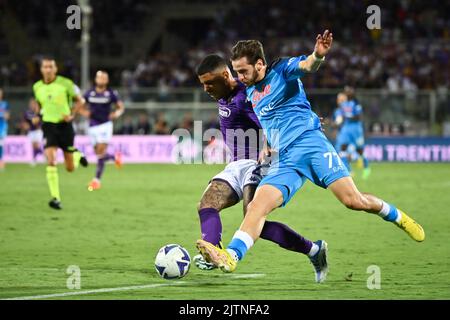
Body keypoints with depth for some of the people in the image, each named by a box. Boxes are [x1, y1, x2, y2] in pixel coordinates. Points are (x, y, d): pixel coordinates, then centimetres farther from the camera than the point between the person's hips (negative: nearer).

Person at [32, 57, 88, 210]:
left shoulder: (65, 83, -9)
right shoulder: (37, 87, 2)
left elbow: (80, 100, 2)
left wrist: (71, 115, -10)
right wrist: (41, 113, 6)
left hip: (64, 125, -1)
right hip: (49, 126, 1)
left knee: (70, 168, 7)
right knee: (50, 160, -20)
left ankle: (77, 154, 45)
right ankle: (55, 198, -17)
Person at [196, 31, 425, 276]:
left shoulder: (282, 69, 0)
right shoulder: (251, 93, 20)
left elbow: (306, 66, -24)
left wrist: (318, 55, -45)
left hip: (310, 142, -5)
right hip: (283, 161, 5)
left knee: (353, 200, -13)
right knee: (257, 206, -18)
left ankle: (397, 217, 14)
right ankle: (231, 257, -35)